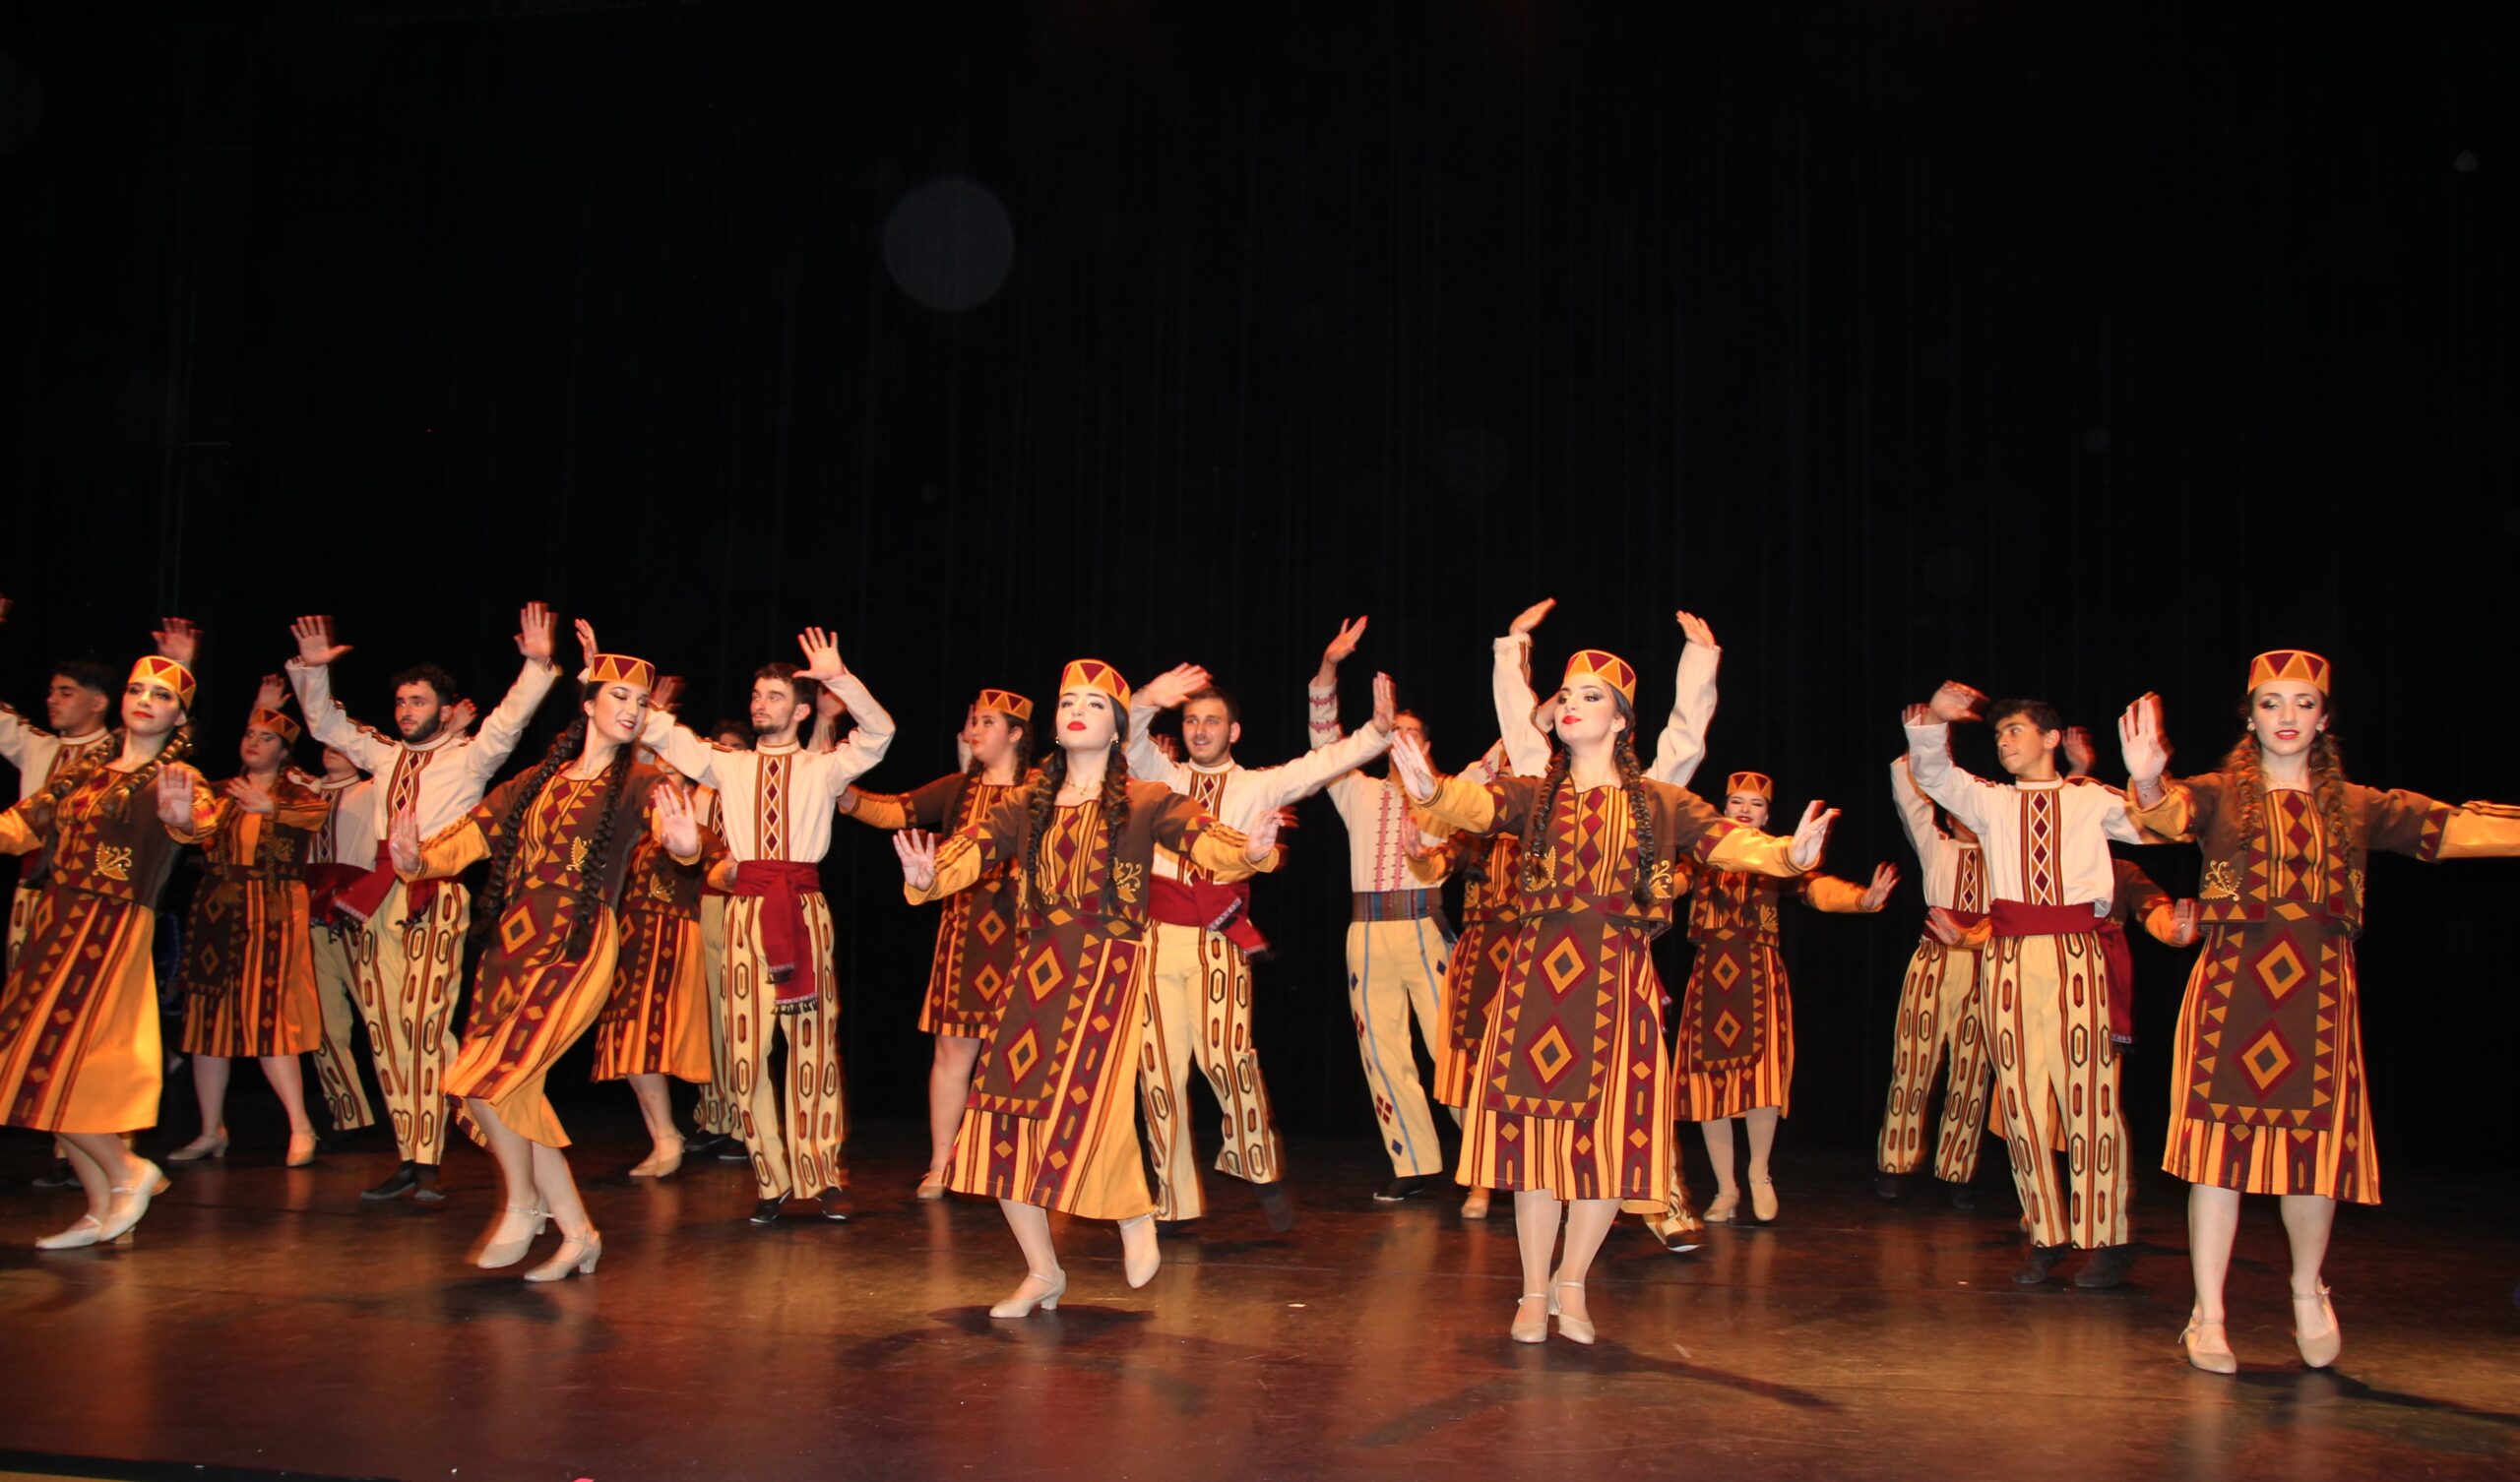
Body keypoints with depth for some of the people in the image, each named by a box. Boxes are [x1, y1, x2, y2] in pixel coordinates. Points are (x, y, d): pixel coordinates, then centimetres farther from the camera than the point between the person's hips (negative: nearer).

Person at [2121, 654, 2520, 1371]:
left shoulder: (2357, 808, 12)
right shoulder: (2221, 795, 3)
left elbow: (2456, 827, 4)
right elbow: (2170, 813, -18)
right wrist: (2147, 781, -41)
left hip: (2319, 991, 2)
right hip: (2233, 983, -2)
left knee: (2316, 1149, 4)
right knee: (2219, 1148, -2)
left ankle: (2308, 1290, 32)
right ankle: (2208, 1315, 9)